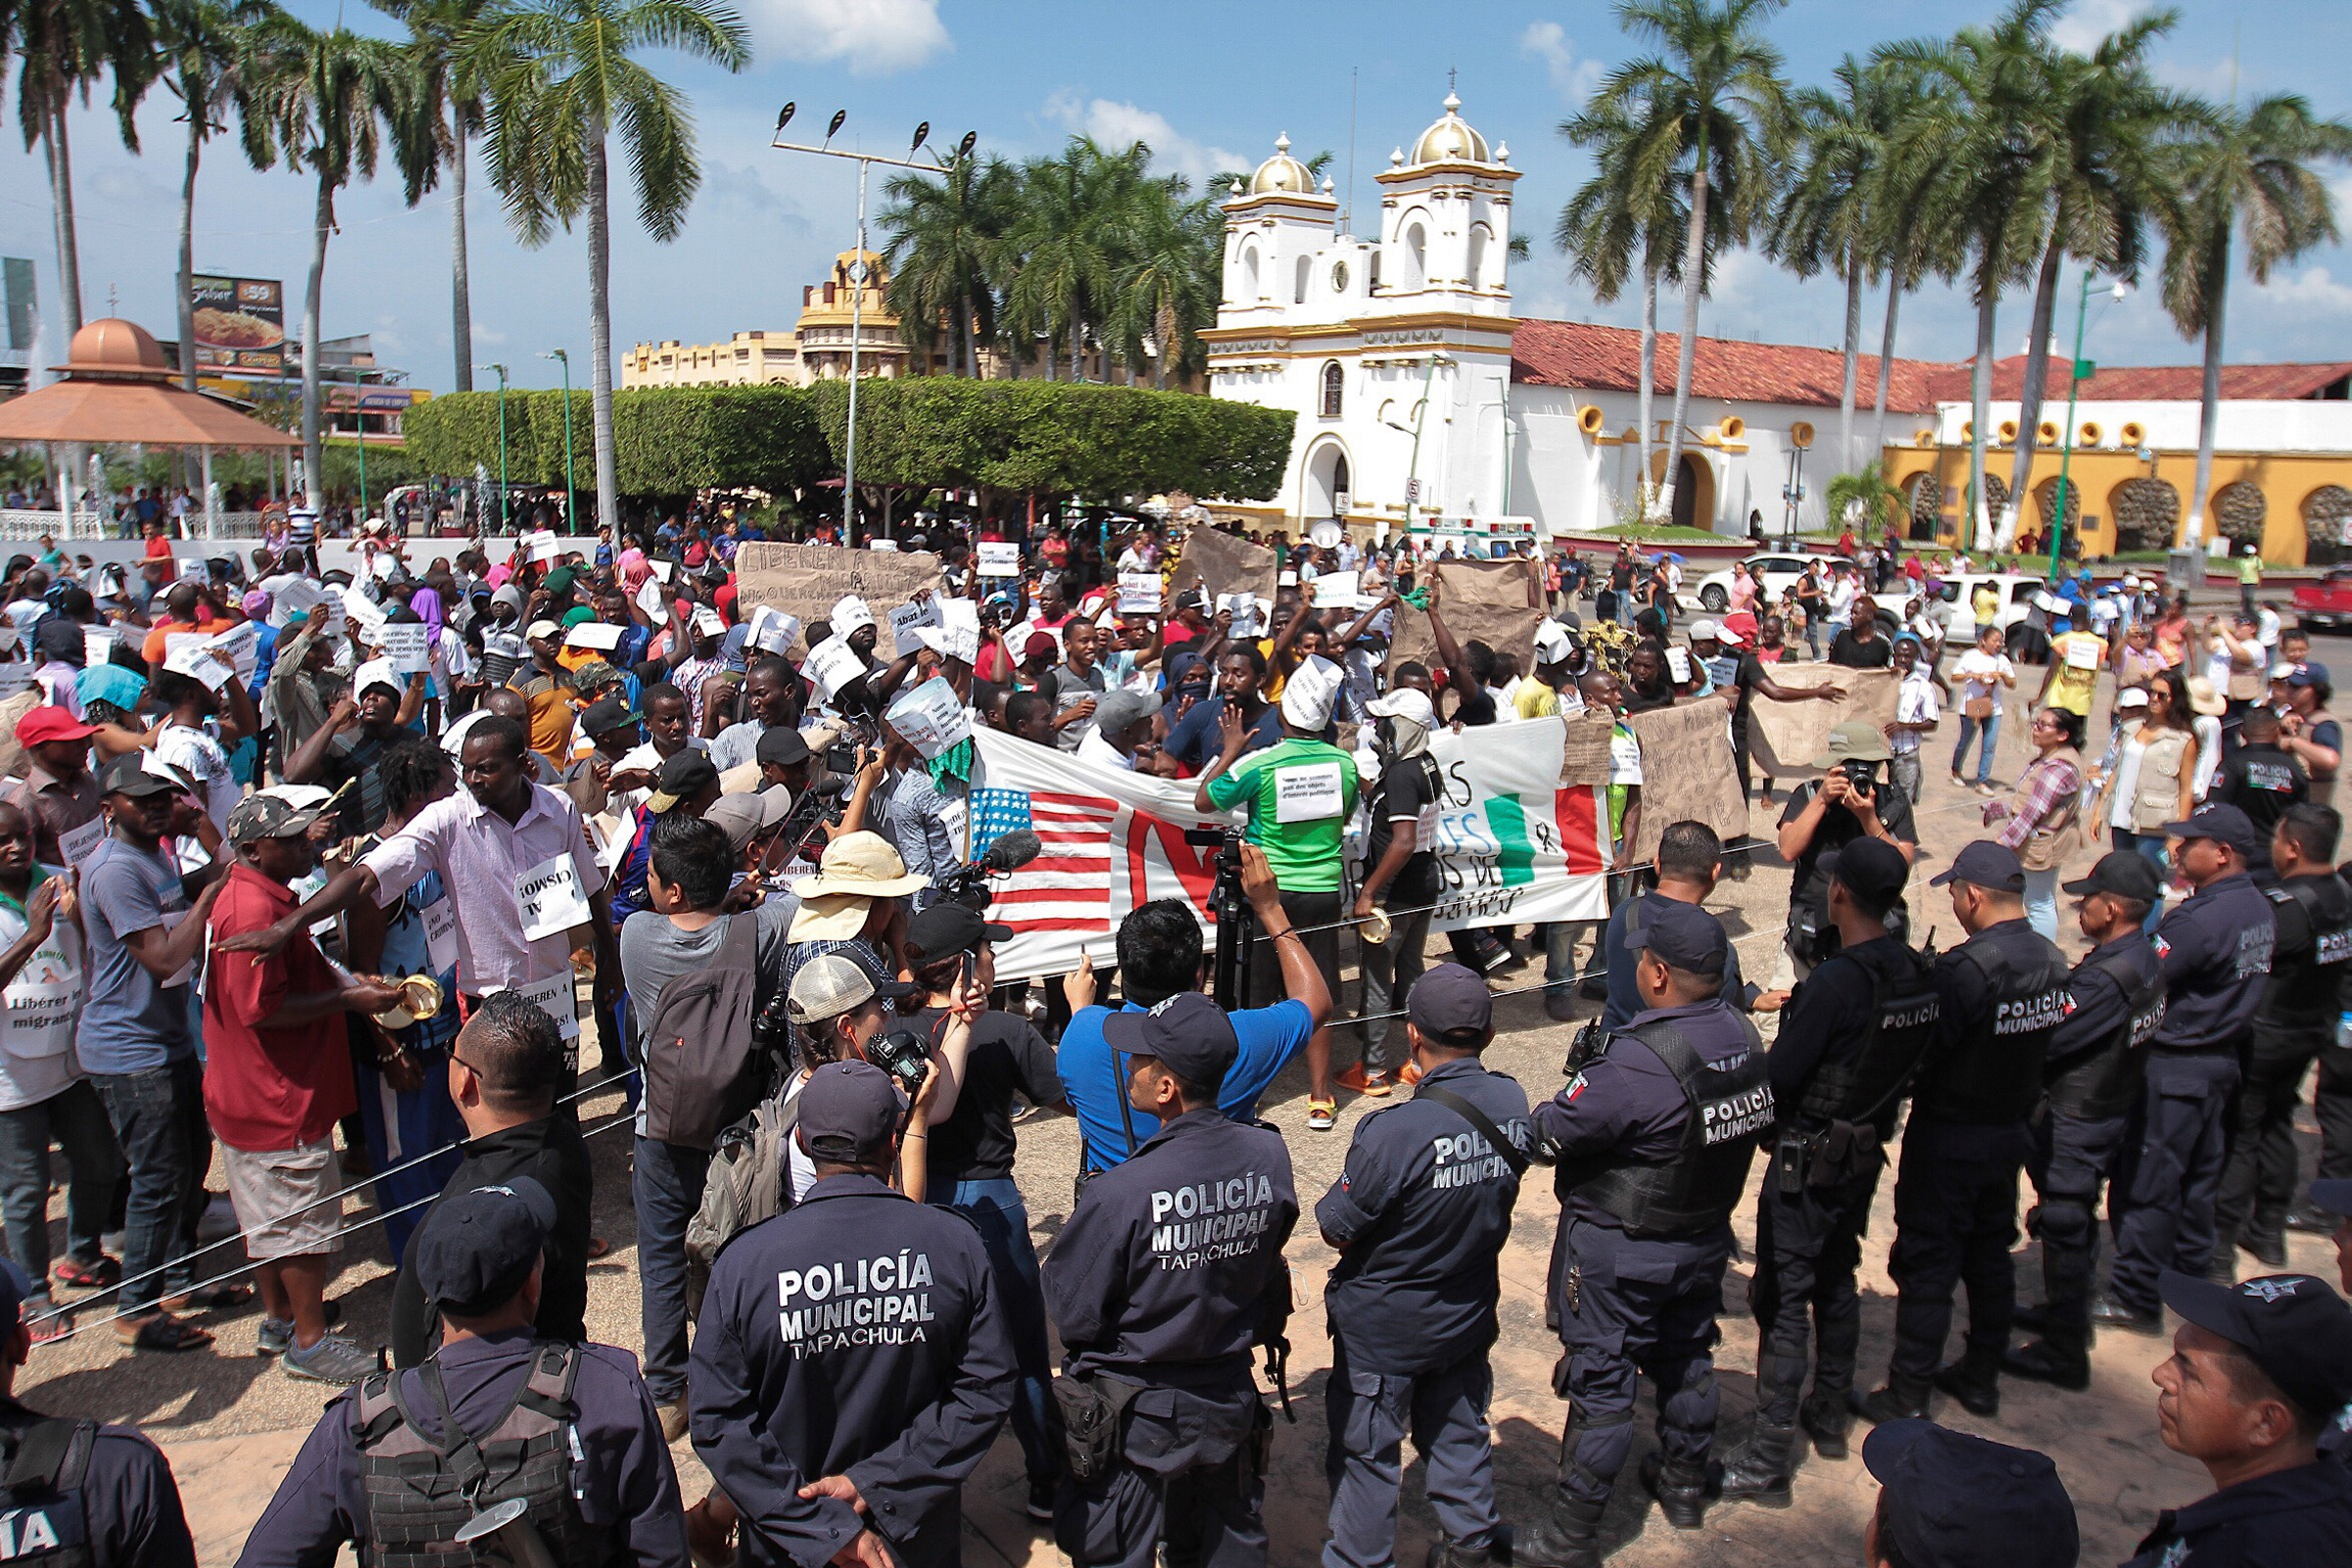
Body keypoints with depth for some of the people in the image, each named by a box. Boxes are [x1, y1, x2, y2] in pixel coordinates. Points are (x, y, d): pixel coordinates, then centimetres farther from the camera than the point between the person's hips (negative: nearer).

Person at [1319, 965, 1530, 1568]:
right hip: (1468, 1312, 6)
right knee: (1460, 1429, 26)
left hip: (1384, 1324, -5)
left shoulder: (1395, 1132, -33)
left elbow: (1335, 1228, -21)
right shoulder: (1513, 1104, -14)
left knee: (1365, 1451, 14)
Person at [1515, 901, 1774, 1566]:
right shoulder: (1743, 1037, -8)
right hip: (1706, 1237, 7)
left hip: (1622, 1253, -7)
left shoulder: (1636, 1062, -33)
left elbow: (1552, 1128, -26)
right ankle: (1685, 1486, 46)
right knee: (1687, 1359, 25)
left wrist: (1562, 1099, -2)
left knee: (1600, 1383, 5)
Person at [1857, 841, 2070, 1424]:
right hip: (2012, 1130, 7)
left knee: (1927, 1265, 2)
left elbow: (1922, 1053, -23)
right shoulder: (2053, 961, -2)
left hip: (1950, 1135, -7)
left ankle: (1907, 1395, 11)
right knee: (1991, 1256, 19)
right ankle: (1981, 1380, 32)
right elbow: (2046, 1047, 7)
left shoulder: (1966, 968, -26)